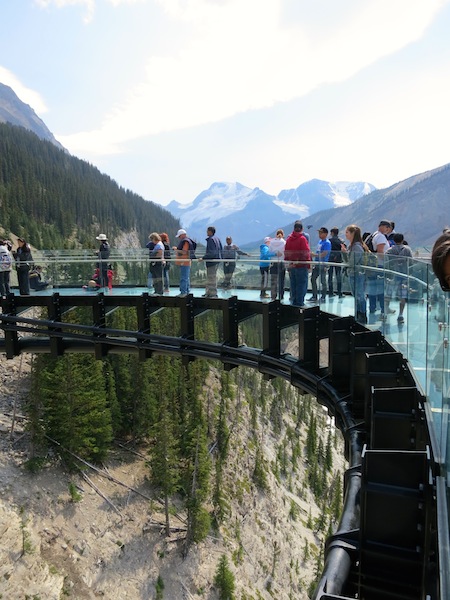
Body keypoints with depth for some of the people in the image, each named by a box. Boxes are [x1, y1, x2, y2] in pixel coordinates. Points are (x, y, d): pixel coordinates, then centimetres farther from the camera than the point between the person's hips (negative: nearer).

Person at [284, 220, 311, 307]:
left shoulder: (289, 238, 5)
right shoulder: (302, 239, -12)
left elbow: (286, 252, 10)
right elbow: (306, 252, -14)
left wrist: (287, 261, 17)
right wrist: (308, 264, -7)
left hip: (291, 265, 6)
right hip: (301, 265, -6)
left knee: (293, 285, 13)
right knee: (302, 284, 1)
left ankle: (294, 301, 19)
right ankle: (299, 302, 0)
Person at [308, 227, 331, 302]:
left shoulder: (327, 243, -11)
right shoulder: (320, 241, 15)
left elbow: (324, 254, -20)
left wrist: (314, 255, -17)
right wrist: (313, 254, 10)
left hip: (323, 264, -9)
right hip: (317, 264, 9)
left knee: (323, 281, 0)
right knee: (313, 279, 9)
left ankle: (323, 297, 9)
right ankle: (314, 296, 17)